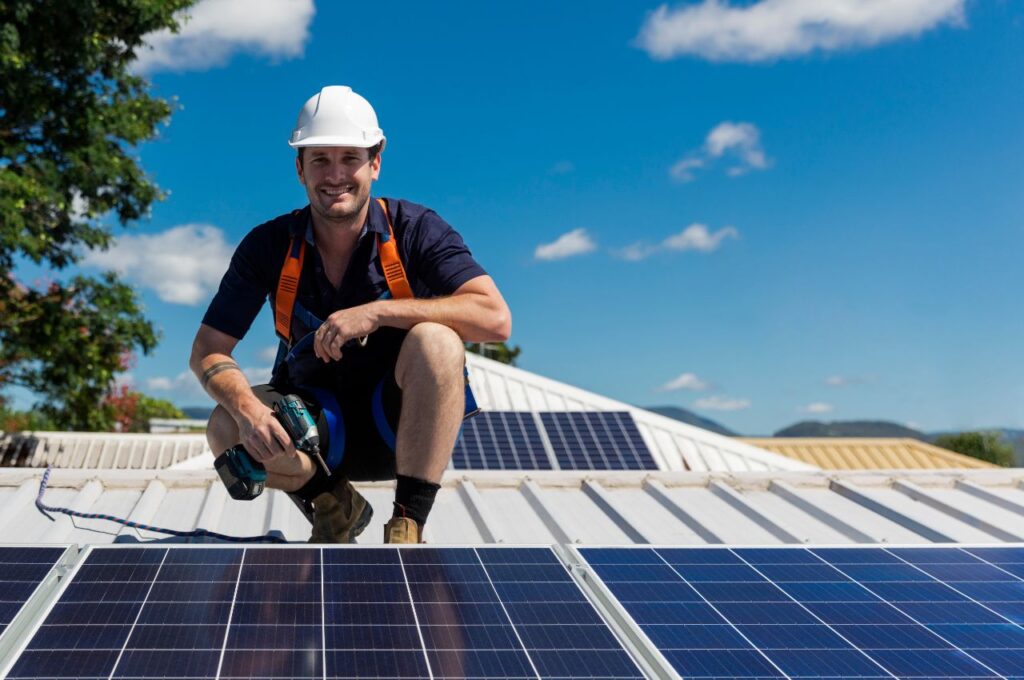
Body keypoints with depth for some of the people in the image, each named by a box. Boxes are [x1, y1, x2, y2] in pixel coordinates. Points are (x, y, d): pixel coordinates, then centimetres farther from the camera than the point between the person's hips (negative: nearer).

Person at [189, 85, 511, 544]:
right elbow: (207, 351, -6)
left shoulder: (416, 230, -13)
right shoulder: (270, 245, -7)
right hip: (316, 426, 3)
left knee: (436, 340, -32)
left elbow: (495, 319, -27)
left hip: (401, 423, -2)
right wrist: (247, 408, -28)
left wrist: (379, 312, -33)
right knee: (226, 431, -25)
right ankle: (330, 502, 5)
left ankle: (408, 526, -23)